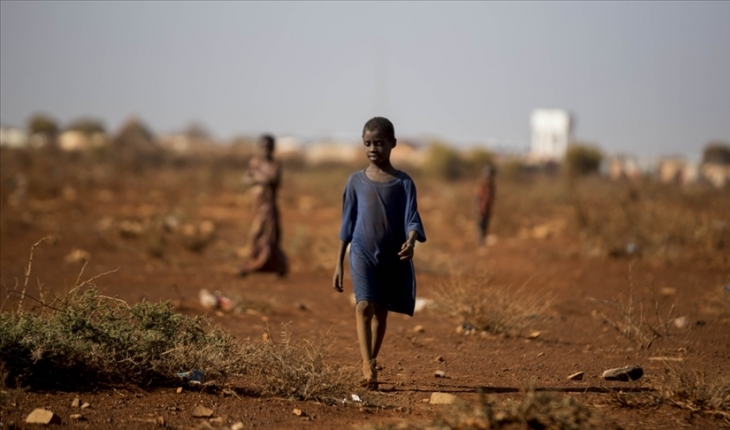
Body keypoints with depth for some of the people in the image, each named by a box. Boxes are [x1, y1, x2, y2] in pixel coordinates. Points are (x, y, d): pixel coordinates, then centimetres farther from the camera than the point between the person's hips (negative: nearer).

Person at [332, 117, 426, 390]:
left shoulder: (403, 183, -1)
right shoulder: (356, 181, 2)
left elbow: (411, 219, -8)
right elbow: (347, 224, 7)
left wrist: (410, 242, -31)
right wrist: (338, 264, 6)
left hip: (394, 257, 1)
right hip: (363, 253, -1)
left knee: (381, 312, 11)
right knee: (364, 306, -18)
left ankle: (370, 367, 25)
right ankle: (368, 368, -26)